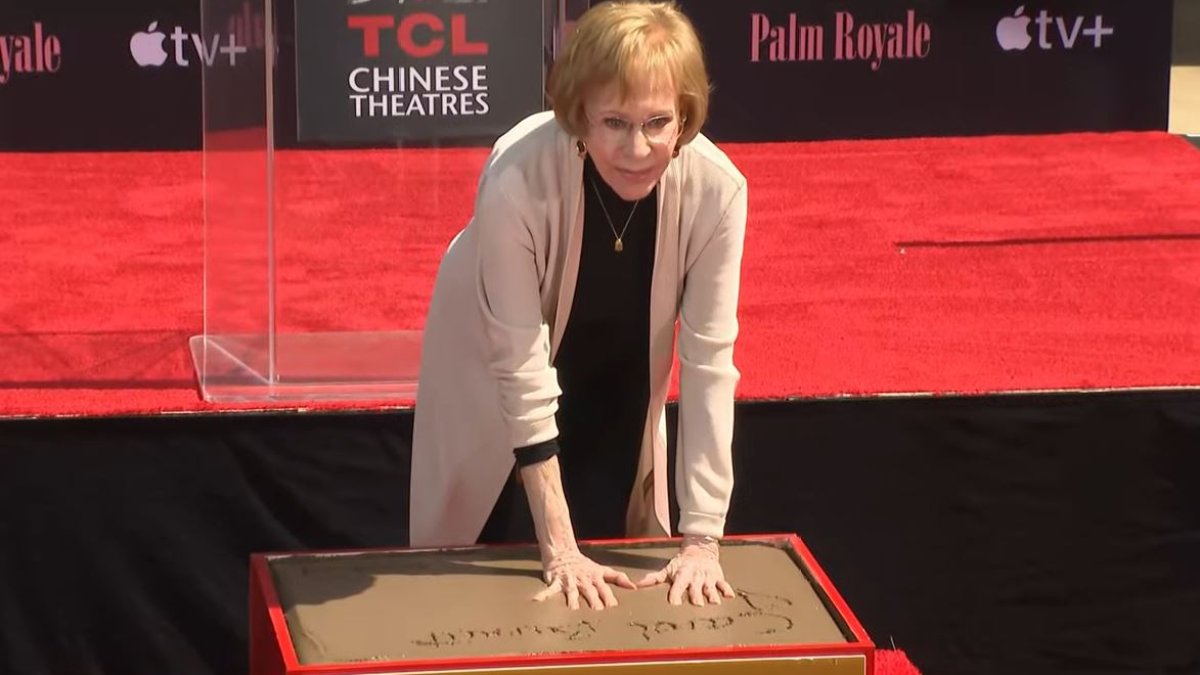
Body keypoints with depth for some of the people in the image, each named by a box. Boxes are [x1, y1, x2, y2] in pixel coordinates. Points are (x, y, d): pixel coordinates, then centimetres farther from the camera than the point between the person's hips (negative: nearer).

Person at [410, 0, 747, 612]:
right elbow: (521, 367, -33)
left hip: (618, 370, 2)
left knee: (609, 556, 7)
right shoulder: (517, 179, -39)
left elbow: (709, 360, -25)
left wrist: (701, 540, -27)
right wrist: (559, 549, -31)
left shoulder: (715, 188, -32)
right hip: (496, 360, -2)